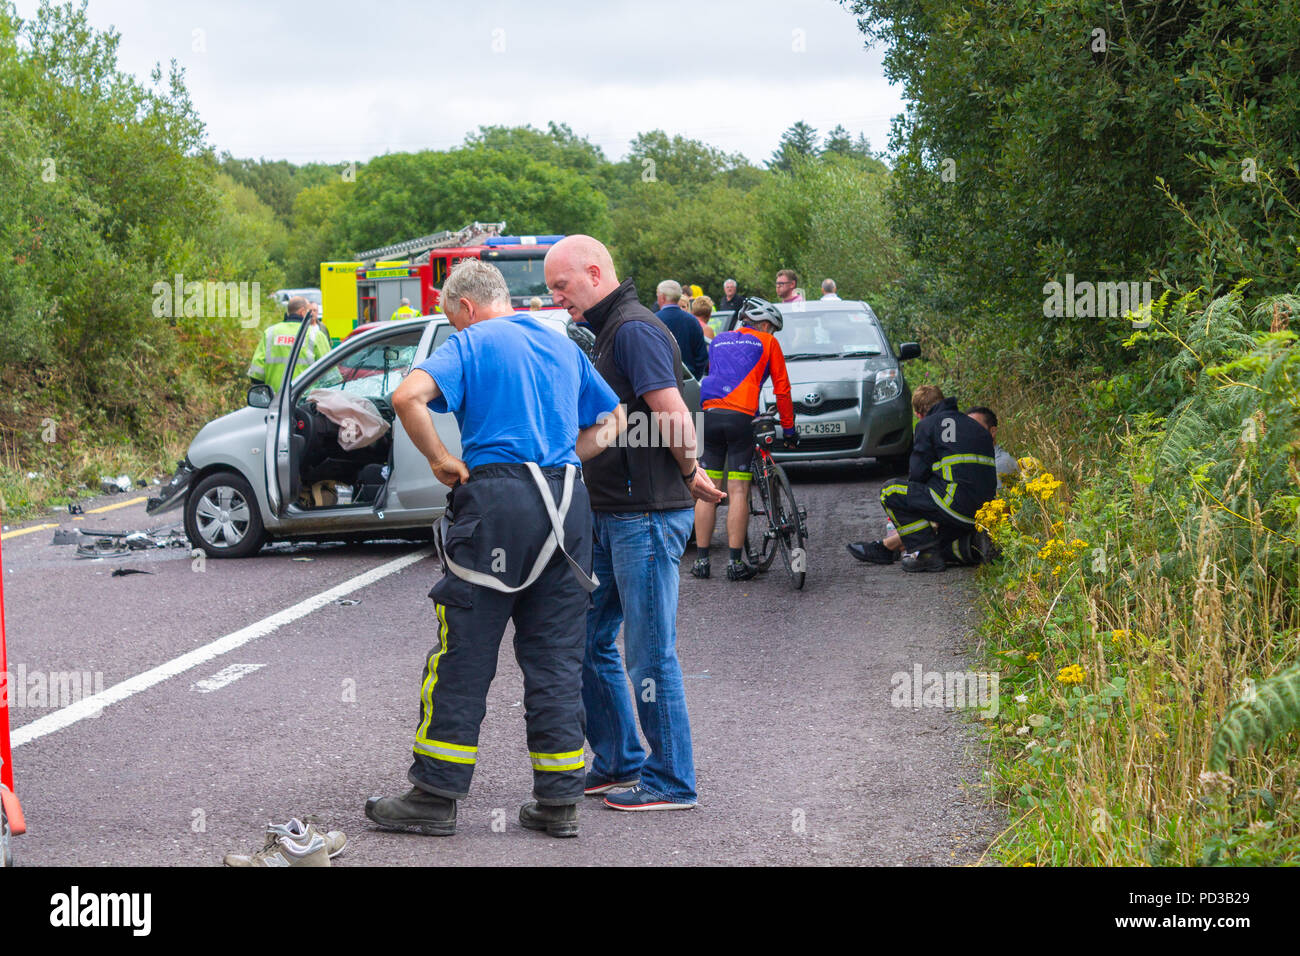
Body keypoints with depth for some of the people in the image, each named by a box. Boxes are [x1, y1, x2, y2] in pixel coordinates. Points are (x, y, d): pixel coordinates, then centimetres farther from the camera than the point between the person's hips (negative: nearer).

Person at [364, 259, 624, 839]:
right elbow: (613, 418, 27)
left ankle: (436, 796, 4)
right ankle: (558, 802, 10)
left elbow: (408, 397, -16)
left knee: (463, 655, 1)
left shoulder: (471, 343, 0)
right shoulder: (562, 346, 19)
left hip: (496, 496, -5)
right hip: (567, 504, 5)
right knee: (556, 657, 9)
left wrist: (440, 460, -5)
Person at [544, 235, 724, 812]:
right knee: (589, 640, 15)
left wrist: (690, 475, -7)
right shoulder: (610, 331, 18)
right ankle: (619, 762, 26)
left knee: (650, 655, -3)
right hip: (610, 515, 10)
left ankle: (670, 782, 6)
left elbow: (672, 416, -21)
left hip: (647, 516, -10)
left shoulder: (635, 329, -14)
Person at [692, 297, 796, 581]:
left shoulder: (719, 341, 26)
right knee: (738, 492, -2)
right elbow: (782, 389, 14)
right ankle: (735, 563, -3)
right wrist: (789, 428, 22)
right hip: (740, 418, -4)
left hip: (708, 416, 4)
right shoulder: (767, 343, 13)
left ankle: (701, 560, 5)